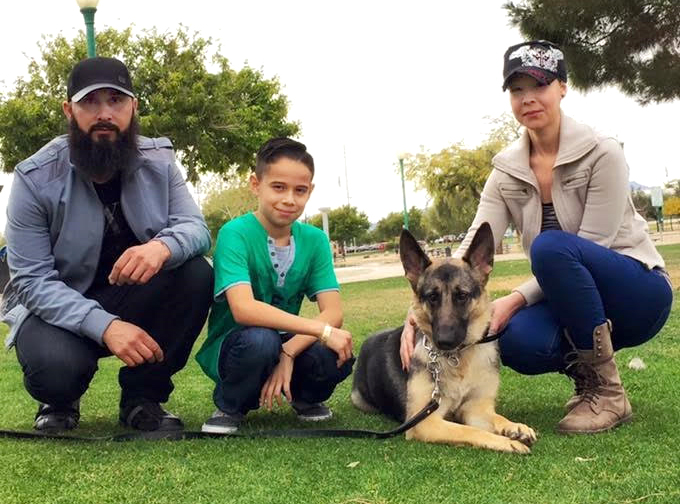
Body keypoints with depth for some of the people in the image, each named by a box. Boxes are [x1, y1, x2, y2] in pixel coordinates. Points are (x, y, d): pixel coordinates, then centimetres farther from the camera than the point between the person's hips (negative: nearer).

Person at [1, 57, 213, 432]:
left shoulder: (158, 161, -7)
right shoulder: (35, 179, -17)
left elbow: (195, 228, -16)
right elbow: (33, 281, -21)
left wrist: (163, 246, -43)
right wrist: (105, 326, -38)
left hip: (135, 300, 4)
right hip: (56, 306, -3)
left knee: (196, 275, -26)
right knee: (56, 366, -36)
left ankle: (142, 396, -6)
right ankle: (59, 402, 6)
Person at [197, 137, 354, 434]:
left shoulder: (315, 240, -6)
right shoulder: (235, 233, -20)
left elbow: (333, 313, -12)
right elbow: (243, 309, -33)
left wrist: (289, 353, -28)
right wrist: (321, 330, -35)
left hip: (287, 343, 4)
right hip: (230, 346, -3)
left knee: (338, 357, -26)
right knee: (260, 339, -37)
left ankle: (305, 397, 10)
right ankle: (230, 406, -4)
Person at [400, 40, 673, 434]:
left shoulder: (602, 154, -17)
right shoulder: (507, 170, -3)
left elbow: (589, 248, -21)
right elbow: (473, 249, -15)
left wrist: (516, 299, -29)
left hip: (636, 290, -3)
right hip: (569, 301, 4)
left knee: (551, 246, -34)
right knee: (519, 342, -31)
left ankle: (608, 390, -19)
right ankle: (587, 369, 5)